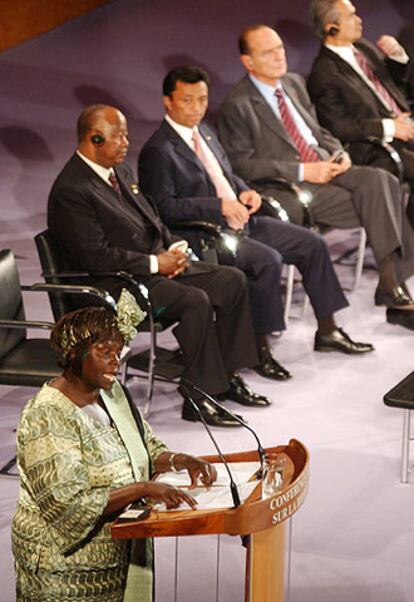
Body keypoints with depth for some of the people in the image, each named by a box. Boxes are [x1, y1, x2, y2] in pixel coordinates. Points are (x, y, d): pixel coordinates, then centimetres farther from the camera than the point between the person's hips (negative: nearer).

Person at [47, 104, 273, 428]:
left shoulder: (121, 171, 12)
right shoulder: (71, 191, -18)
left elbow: (152, 217, 22)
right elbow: (97, 256, -22)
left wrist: (174, 247, 2)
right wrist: (155, 263, -18)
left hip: (160, 262, 10)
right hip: (119, 283, -10)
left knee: (232, 280, 0)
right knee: (195, 301, -29)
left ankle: (227, 377, 8)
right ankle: (198, 398, -19)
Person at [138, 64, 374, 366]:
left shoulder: (205, 131, 15)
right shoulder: (157, 151, -12)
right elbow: (164, 208, -19)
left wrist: (245, 192, 3)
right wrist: (219, 205, -24)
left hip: (243, 220, 9)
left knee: (313, 244, 3)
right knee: (269, 260, -31)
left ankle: (327, 331, 13)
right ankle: (260, 347, -17)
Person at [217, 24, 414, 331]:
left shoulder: (294, 82, 16)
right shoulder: (237, 106, -7)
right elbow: (244, 165, -12)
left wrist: (339, 152, 2)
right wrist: (303, 172, -18)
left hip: (325, 167, 7)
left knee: (381, 182, -22)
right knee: (377, 206, -24)